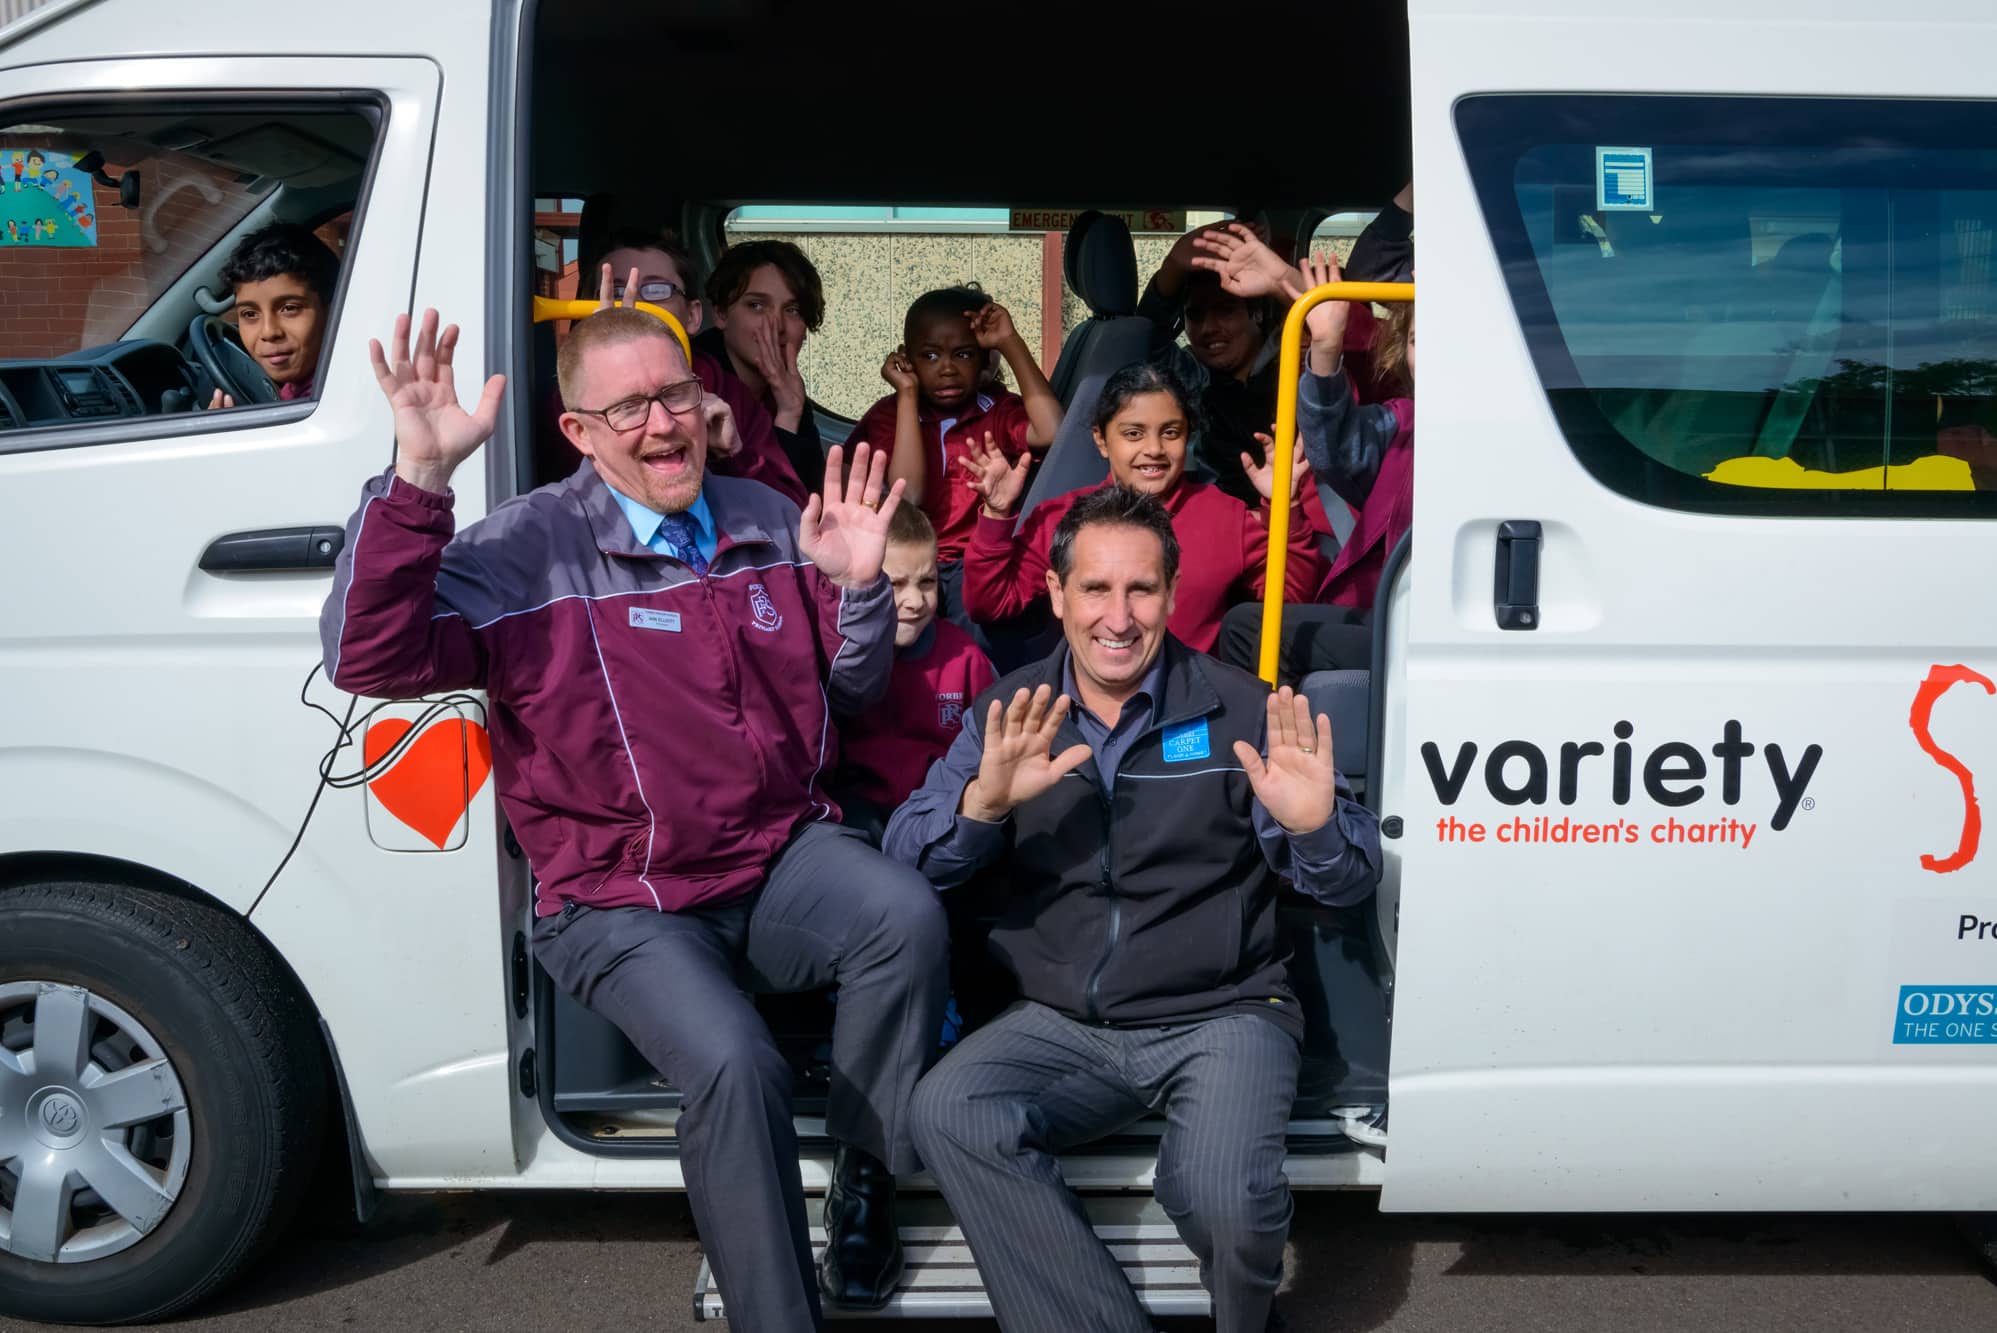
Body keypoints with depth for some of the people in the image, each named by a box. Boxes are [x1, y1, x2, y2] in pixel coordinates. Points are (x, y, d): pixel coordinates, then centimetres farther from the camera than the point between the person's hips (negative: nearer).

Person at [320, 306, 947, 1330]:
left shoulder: (768, 523, 9)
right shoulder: (524, 551, -5)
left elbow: (851, 695, 16)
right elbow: (370, 660, -20)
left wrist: (857, 588, -5)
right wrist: (418, 477, -28)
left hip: (784, 855, 4)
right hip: (622, 907, -4)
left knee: (907, 915, -28)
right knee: (734, 1067, -30)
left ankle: (865, 1173, -3)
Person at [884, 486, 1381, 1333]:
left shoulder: (1242, 711, -1)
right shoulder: (1010, 713, 5)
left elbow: (1350, 883, -2)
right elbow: (906, 860, -4)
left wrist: (1316, 826, -25)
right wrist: (982, 802, -25)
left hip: (1220, 1017, -2)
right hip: (1063, 1024, 3)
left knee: (1222, 1197, -29)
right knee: (946, 1114, -25)